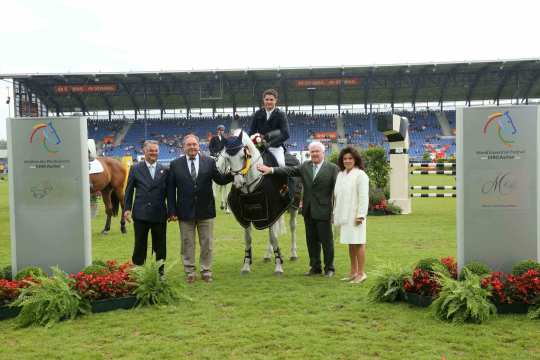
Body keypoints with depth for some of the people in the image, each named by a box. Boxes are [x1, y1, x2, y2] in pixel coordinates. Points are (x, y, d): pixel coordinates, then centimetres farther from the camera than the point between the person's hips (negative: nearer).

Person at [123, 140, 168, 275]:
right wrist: (127, 208, -2)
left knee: (160, 246, 10)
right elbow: (129, 190, 4)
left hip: (159, 214, 1)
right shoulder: (135, 168, 2)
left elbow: (168, 192, 6)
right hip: (141, 214, -1)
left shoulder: (164, 170, 5)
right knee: (140, 245, 8)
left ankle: (159, 272, 23)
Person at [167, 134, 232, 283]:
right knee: (187, 244, 10)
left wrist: (232, 174, -21)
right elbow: (171, 190, -1)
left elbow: (220, 180, 0)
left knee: (207, 243, 10)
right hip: (185, 212, 0)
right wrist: (172, 211, -6)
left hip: (205, 210, 0)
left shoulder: (209, 162, 0)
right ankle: (190, 272, 23)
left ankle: (206, 272, 24)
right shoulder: (175, 165, -1)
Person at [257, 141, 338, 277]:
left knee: (326, 241, 2)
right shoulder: (305, 166, 11)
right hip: (308, 211, 5)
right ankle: (315, 267, 24)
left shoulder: (332, 168, -4)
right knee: (311, 241, 12)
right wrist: (271, 169, -8)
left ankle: (329, 268, 14)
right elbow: (290, 170, 3)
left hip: (323, 211, -5)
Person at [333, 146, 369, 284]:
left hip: (355, 216, -7)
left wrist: (360, 215, -18)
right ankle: (353, 272, 21)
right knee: (350, 244, 13)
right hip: (344, 216, 7)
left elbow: (363, 197, -13)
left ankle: (361, 273, 2)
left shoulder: (360, 175, -8)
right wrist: (335, 213, 17)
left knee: (358, 243, -4)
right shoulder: (340, 175, 15)